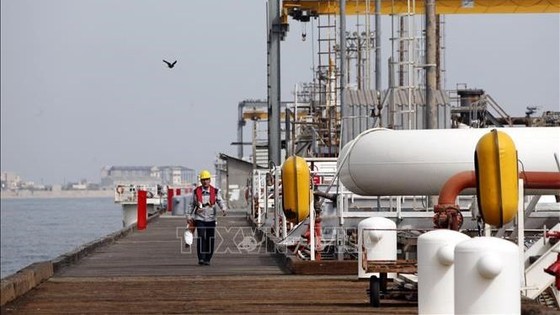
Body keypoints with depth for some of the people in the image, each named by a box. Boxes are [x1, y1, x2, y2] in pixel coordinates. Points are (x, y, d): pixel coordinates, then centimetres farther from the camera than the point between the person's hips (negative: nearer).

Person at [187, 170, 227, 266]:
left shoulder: (215, 191, 3)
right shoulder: (196, 191, 3)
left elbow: (220, 201, -6)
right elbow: (191, 204, 11)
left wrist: (224, 209, -26)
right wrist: (189, 216, 8)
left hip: (211, 219, 1)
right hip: (200, 219, -1)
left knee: (210, 239, 2)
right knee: (201, 237, -15)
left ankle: (207, 259, 12)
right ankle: (201, 258, -15)